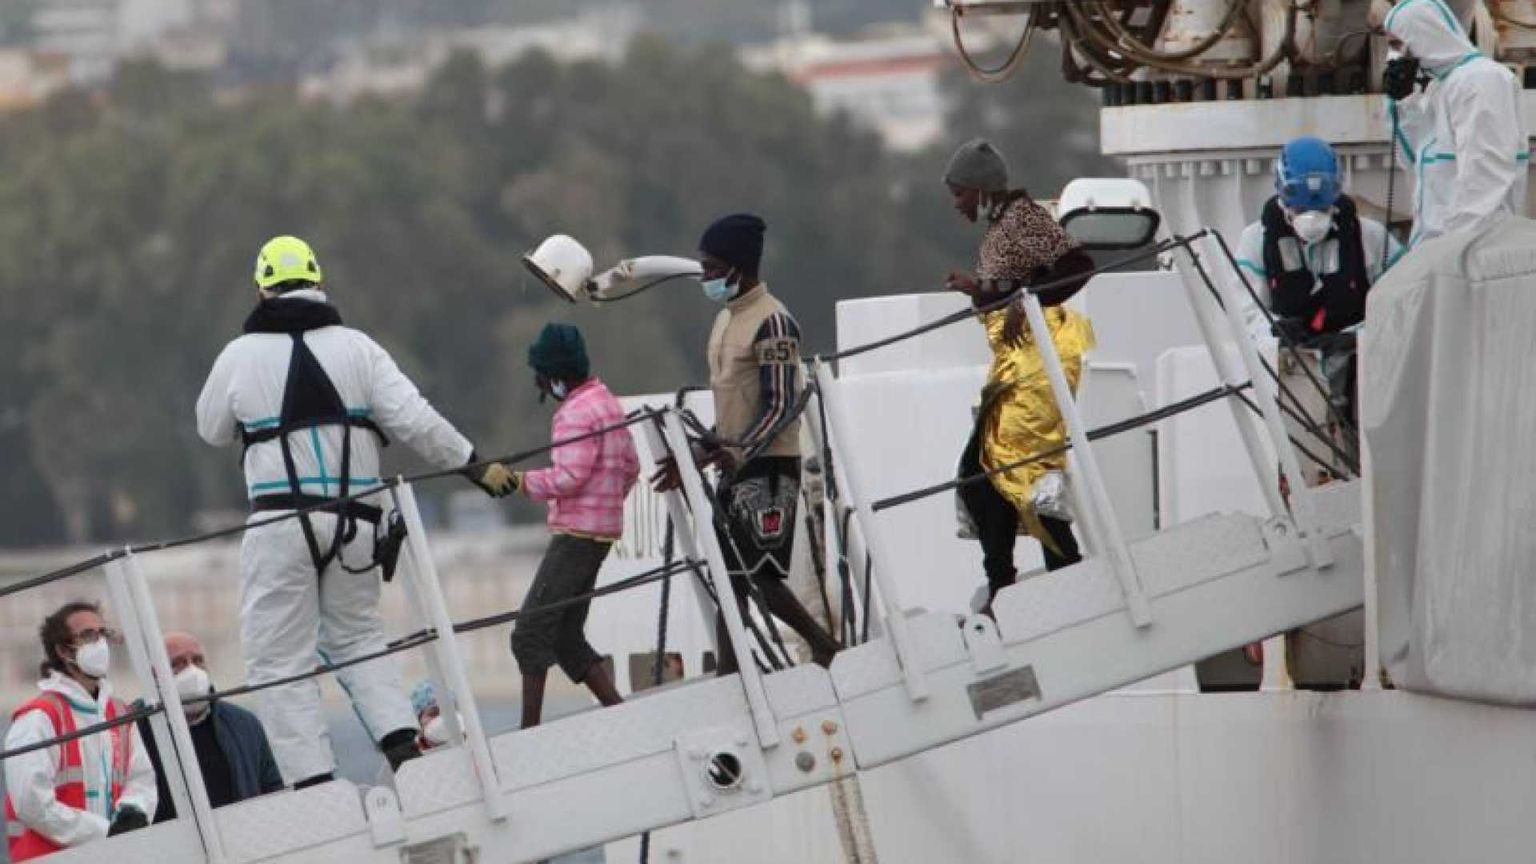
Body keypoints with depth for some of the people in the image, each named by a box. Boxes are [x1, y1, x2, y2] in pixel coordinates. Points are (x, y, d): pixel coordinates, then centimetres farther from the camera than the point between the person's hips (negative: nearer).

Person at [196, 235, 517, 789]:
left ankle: (311, 779, -8)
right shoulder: (355, 347, 3)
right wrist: (474, 465, 5)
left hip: (281, 524, -3)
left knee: (280, 660, 2)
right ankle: (401, 740, 2)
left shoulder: (240, 355, -1)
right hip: (353, 523, 3)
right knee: (356, 638, 21)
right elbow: (414, 420, -3)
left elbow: (212, 430, 15)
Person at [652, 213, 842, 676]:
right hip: (734, 465, 9)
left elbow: (780, 405, -18)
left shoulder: (772, 322, -13)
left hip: (769, 466, -9)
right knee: (729, 578, 4)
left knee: (762, 574, -11)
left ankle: (826, 650, 3)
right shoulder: (726, 320, 16)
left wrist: (739, 452, -30)